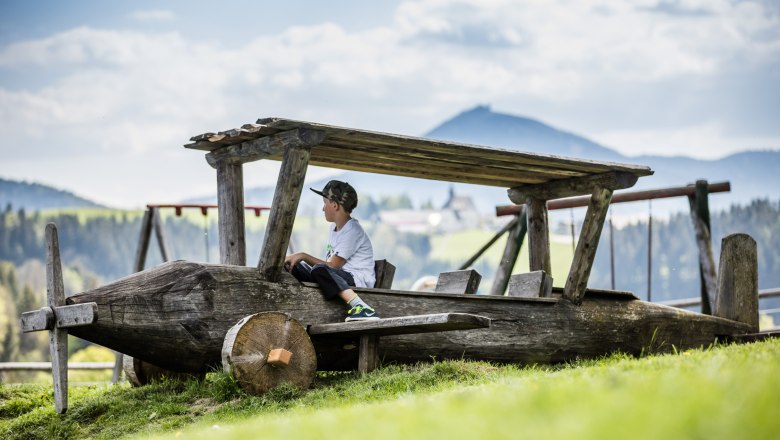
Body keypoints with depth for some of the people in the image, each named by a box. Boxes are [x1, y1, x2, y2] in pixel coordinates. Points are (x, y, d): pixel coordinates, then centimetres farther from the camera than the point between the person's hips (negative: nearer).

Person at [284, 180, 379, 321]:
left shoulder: (352, 231, -12)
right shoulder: (335, 227, 19)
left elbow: (332, 266, -17)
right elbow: (329, 263, 14)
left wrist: (303, 256, -10)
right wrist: (298, 259, 3)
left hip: (359, 280, -9)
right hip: (338, 276, 9)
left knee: (319, 270, -39)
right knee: (293, 266, 6)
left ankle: (360, 308, -47)